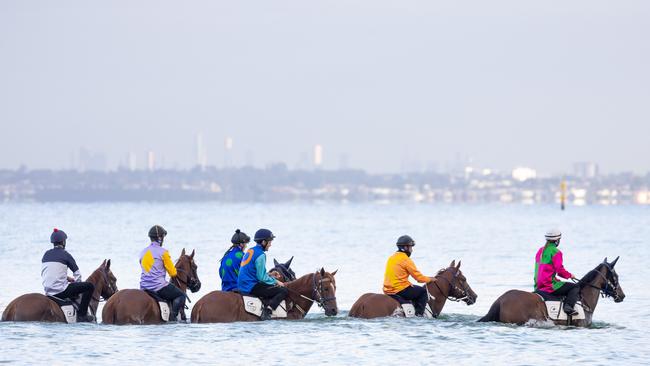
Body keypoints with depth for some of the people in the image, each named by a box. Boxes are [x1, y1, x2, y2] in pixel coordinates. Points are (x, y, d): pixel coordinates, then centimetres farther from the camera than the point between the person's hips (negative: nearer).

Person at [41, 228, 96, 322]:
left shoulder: (46, 254, 12)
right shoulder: (65, 254, -6)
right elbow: (77, 274, -3)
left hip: (48, 292, 8)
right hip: (61, 291, -8)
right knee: (90, 286, 0)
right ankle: (82, 315, -3)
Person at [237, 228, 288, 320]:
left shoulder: (250, 251, 15)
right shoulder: (260, 255, -14)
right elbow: (262, 277, -17)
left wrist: (272, 278, 19)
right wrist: (276, 282, -3)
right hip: (252, 287, -9)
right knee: (284, 291, -10)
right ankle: (267, 310, -25)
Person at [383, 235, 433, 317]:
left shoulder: (391, 258, 13)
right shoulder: (406, 260, -12)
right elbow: (419, 277, -10)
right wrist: (430, 279, 8)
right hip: (401, 290, -8)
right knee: (423, 291, 7)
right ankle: (419, 313, -1)